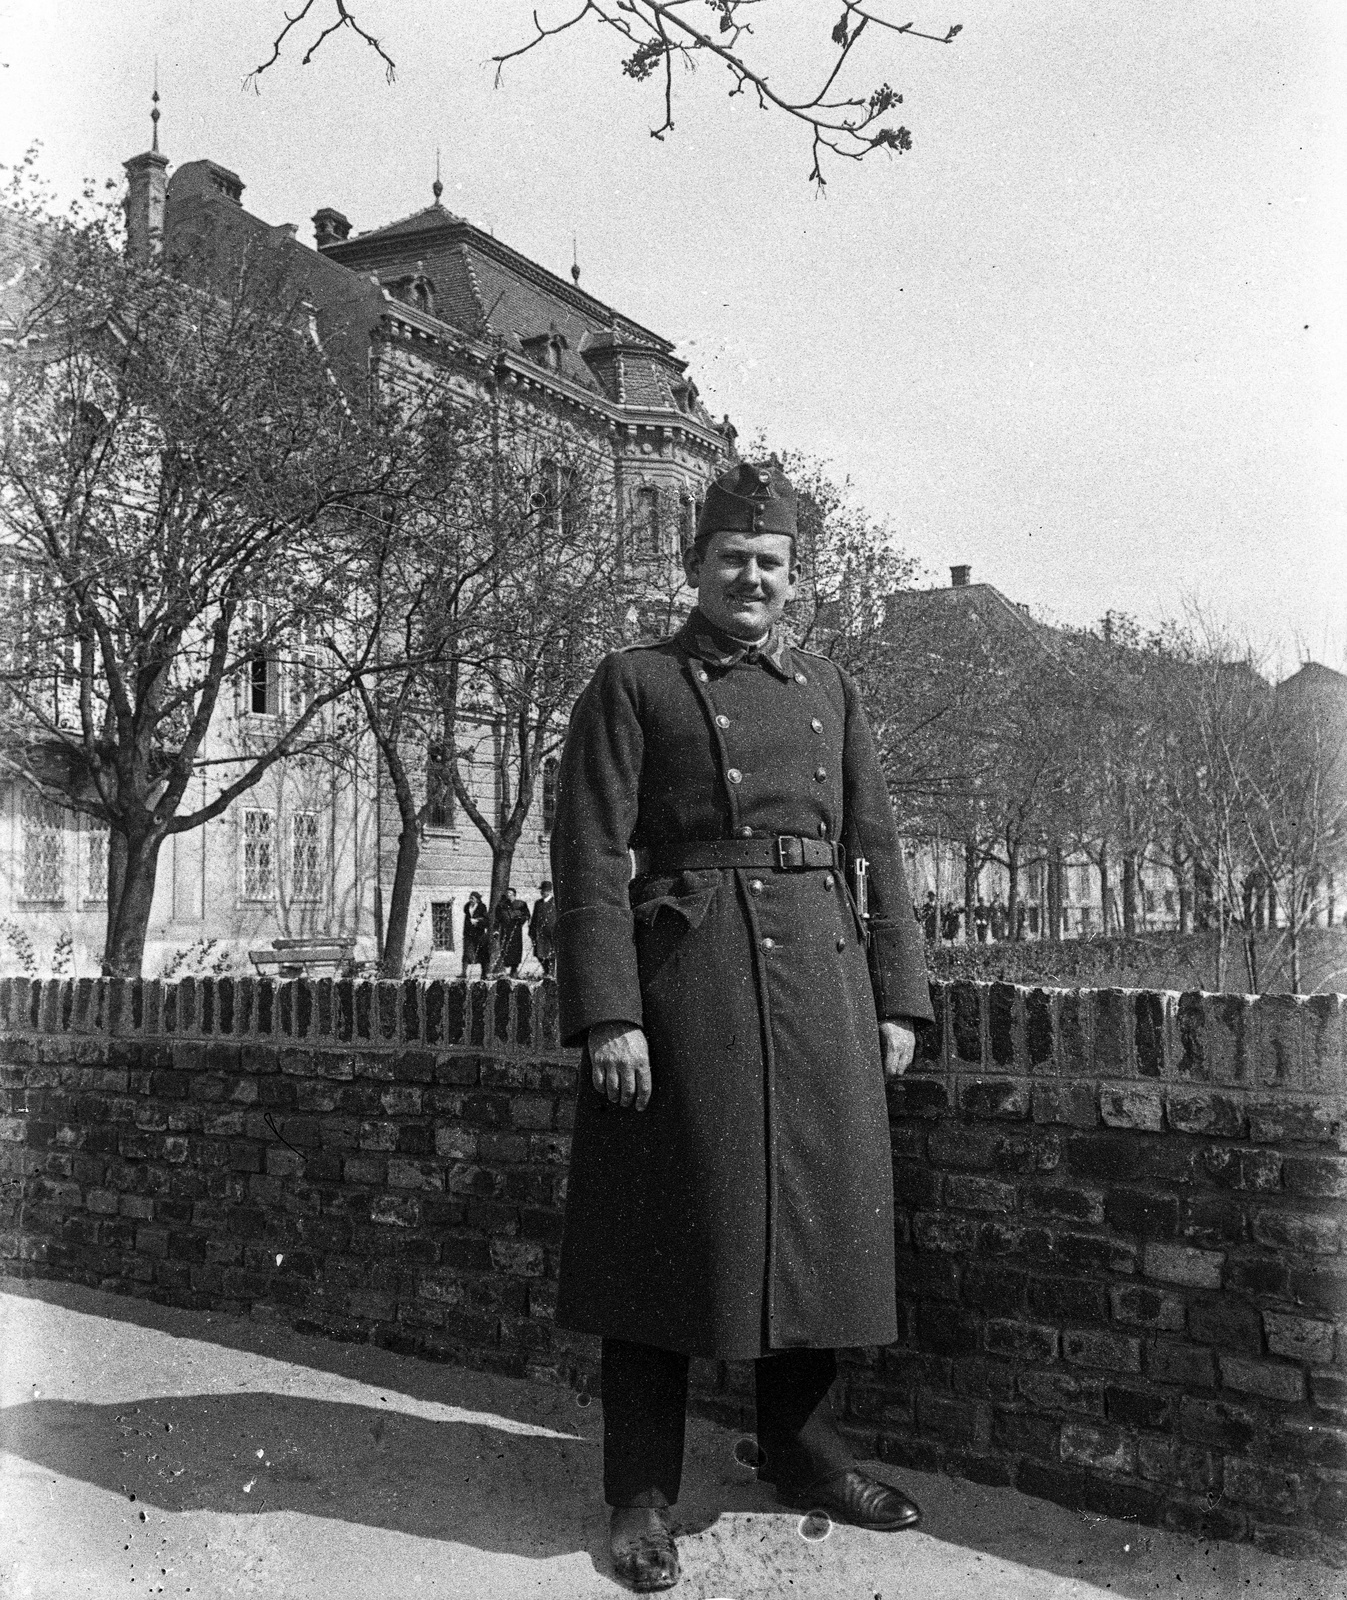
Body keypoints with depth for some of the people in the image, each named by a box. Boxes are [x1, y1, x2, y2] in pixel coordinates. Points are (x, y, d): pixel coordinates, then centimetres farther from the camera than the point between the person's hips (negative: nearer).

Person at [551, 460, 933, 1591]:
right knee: (667, 1229, 1)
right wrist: (606, 1014, -14)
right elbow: (590, 858, -6)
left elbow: (878, 849, 15)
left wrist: (897, 999, 8)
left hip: (822, 979, 5)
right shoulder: (633, 684, 2)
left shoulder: (829, 689, 15)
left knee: (823, 1214, 11)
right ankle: (644, 1497, 17)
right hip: (683, 977, -4)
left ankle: (802, 1448, 32)